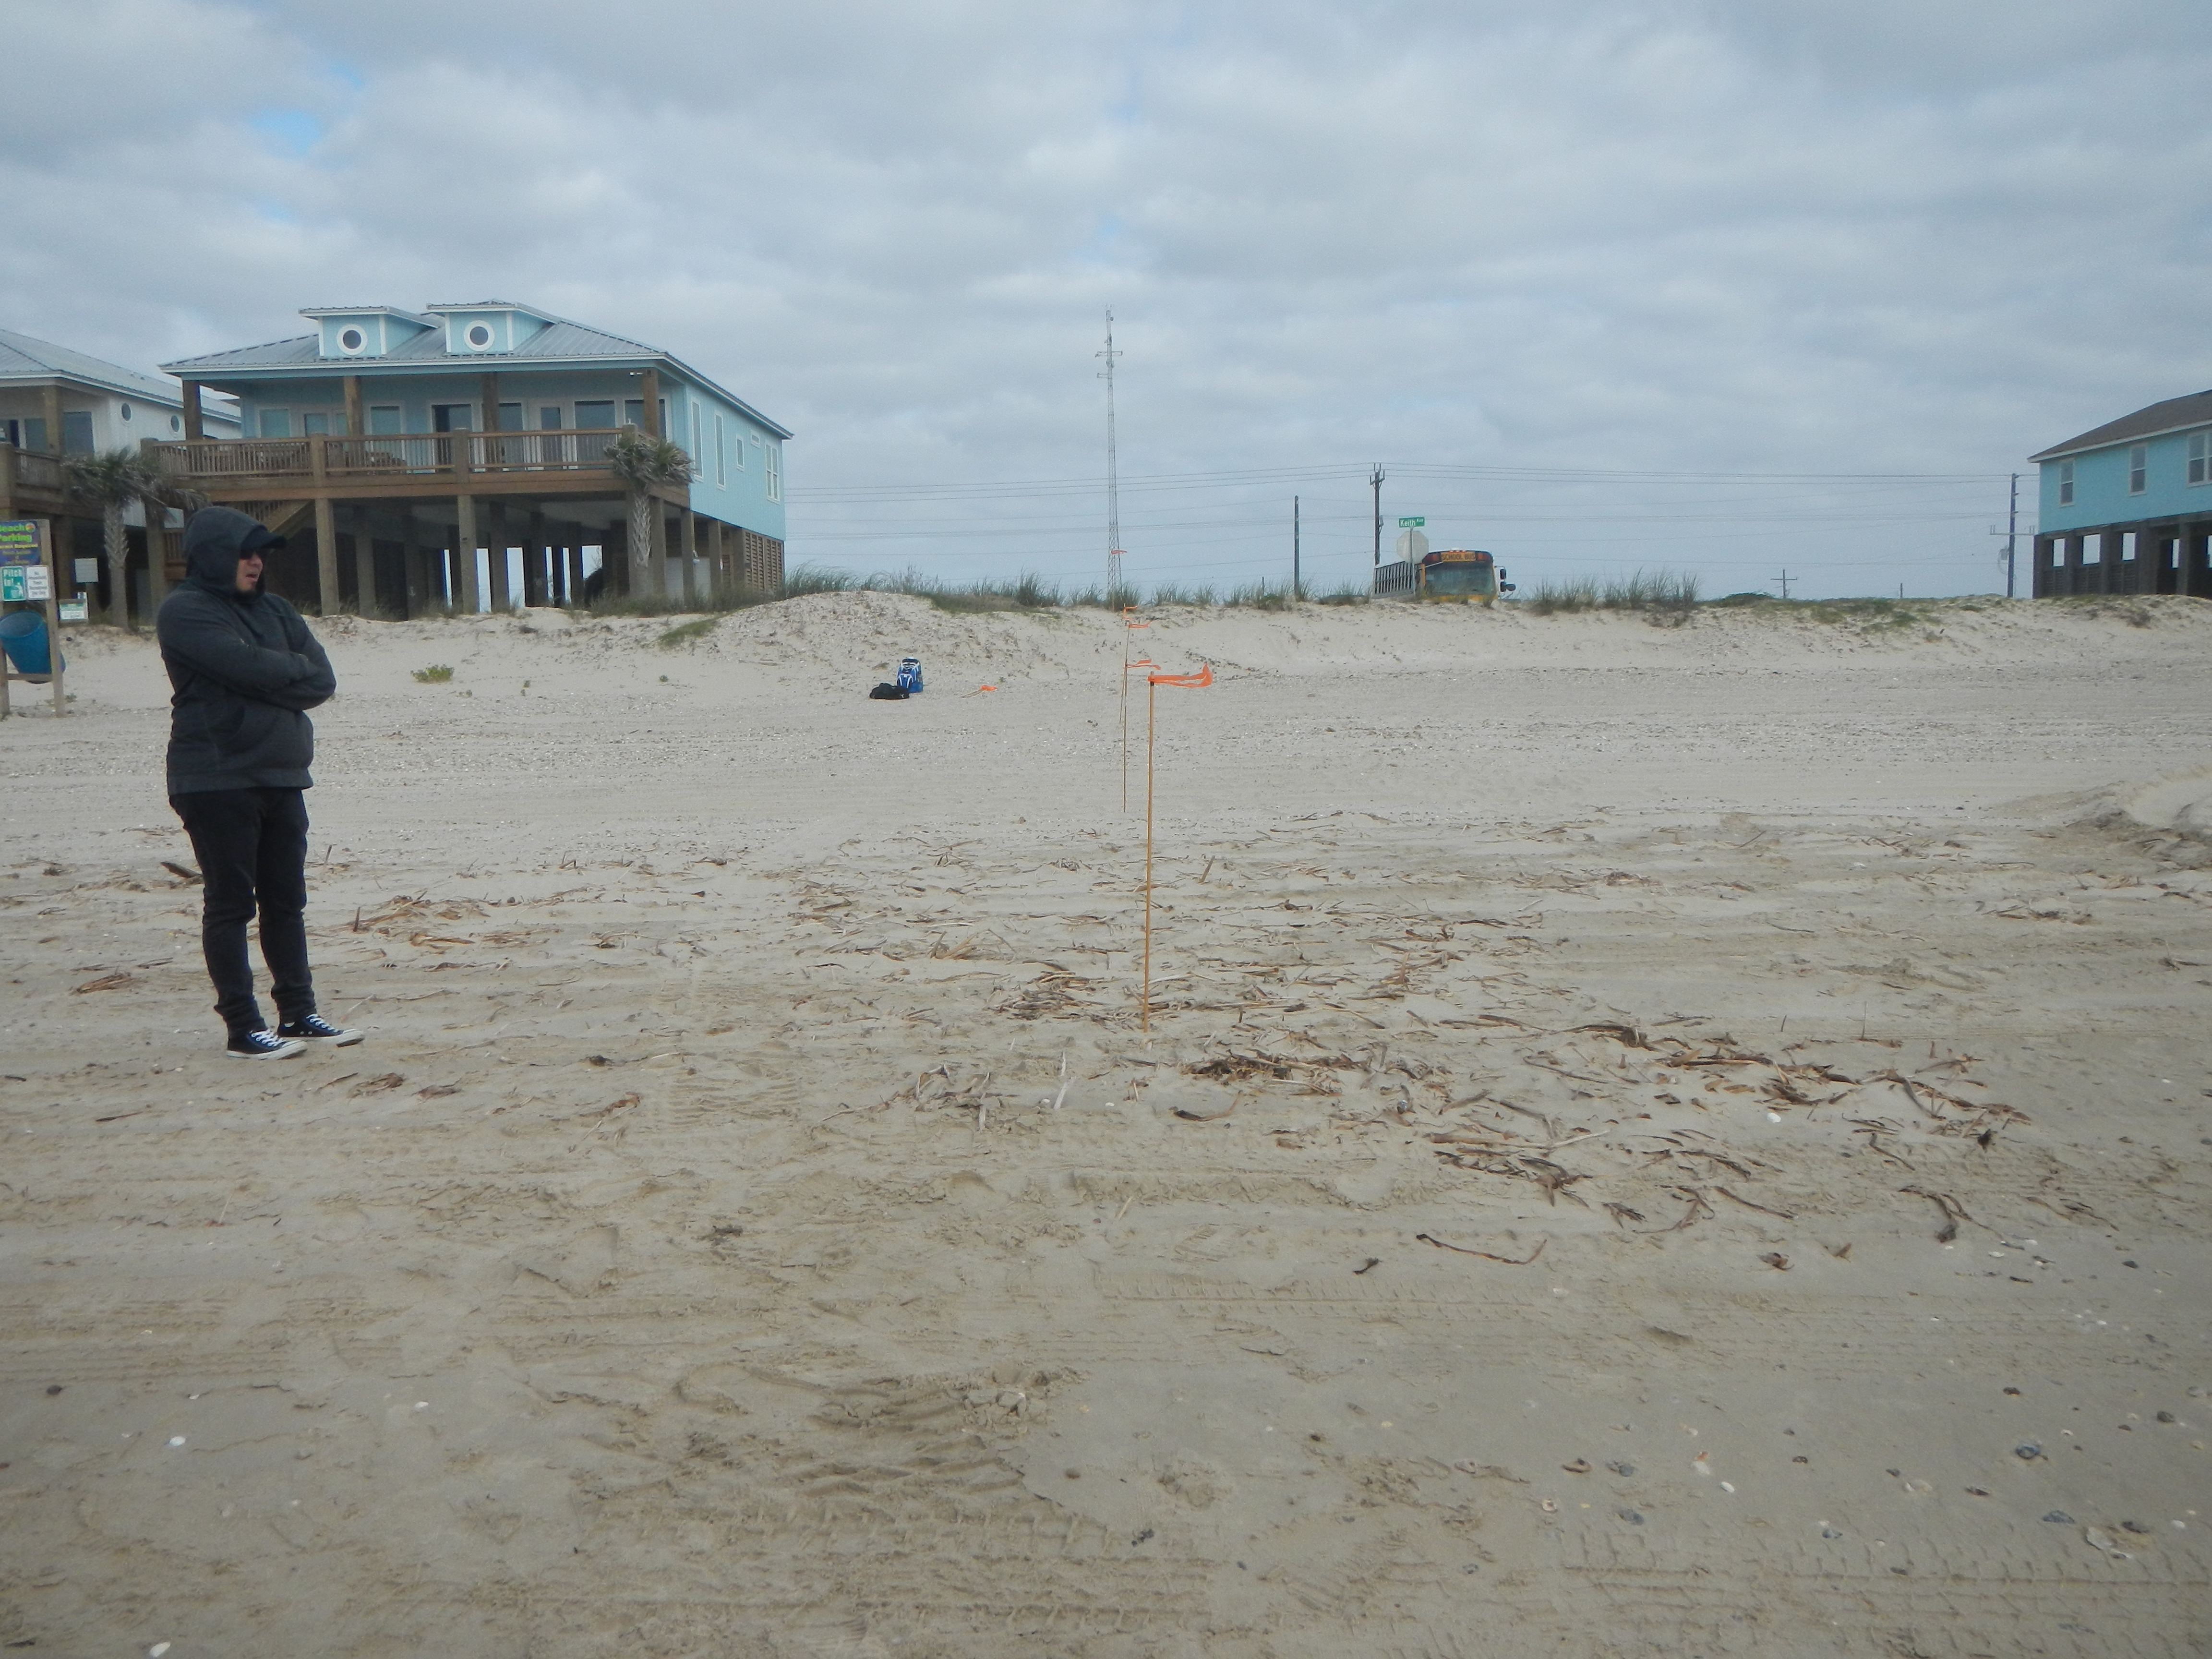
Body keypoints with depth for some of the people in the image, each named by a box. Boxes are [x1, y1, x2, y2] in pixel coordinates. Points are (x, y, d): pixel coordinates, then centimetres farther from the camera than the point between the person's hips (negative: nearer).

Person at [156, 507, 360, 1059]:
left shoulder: (274, 610, 14)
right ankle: (243, 1027, 5)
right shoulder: (185, 612, -7)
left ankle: (299, 1013, 18)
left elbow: (323, 680, 5)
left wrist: (271, 682, -10)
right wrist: (296, 669, -2)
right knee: (231, 905, -1)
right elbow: (251, 667, -20)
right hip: (217, 781, -7)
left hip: (281, 778, 7)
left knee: (286, 901, 11)